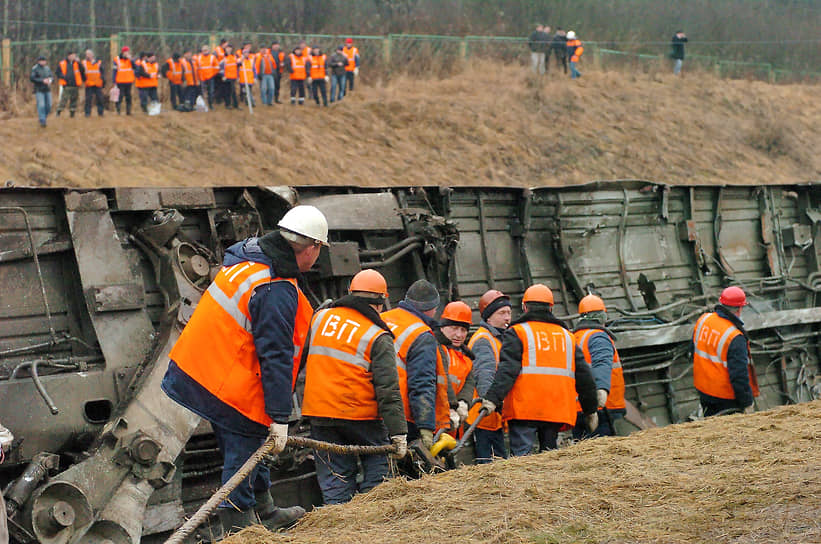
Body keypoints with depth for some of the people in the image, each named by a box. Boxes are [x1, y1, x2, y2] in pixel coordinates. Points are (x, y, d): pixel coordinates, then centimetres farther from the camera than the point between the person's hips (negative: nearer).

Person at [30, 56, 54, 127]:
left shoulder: (47, 68, 11)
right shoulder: (35, 69, -6)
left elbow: (52, 76, 16)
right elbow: (32, 78, -13)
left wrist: (50, 79, -9)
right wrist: (42, 80, -18)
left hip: (47, 90, 6)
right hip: (39, 90, -6)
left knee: (48, 106, 4)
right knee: (41, 106, -14)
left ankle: (43, 118, 24)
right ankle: (42, 121, -14)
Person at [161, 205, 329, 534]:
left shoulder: (245, 257, 5)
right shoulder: (278, 292, -23)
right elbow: (275, 356, -24)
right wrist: (280, 418, -20)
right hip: (231, 390, -10)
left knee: (250, 447, 23)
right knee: (241, 456, 2)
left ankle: (266, 513, 39)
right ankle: (241, 529, 11)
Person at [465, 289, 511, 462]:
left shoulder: (500, 339, 20)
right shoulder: (483, 340, -12)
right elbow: (484, 372, -29)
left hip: (496, 418, 10)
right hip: (483, 417, -10)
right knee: (485, 465, -10)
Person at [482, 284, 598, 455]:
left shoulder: (517, 332, 4)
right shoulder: (566, 335, 20)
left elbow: (507, 369, -10)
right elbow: (584, 376, 21)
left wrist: (493, 398, -16)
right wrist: (591, 410, 28)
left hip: (524, 410, -5)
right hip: (557, 411, 5)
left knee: (522, 457, -9)